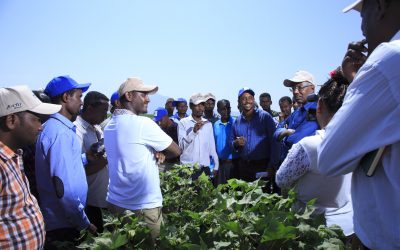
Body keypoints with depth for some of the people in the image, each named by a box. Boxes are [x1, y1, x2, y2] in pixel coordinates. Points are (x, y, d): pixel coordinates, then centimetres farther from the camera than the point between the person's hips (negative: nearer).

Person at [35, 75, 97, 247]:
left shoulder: (55, 127, 7)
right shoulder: (61, 133, -24)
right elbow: (65, 190, -27)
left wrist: (85, 158, 8)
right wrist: (85, 224, -18)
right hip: (62, 225, -9)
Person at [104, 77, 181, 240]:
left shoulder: (110, 126, 6)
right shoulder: (143, 123, -18)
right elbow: (176, 151, -9)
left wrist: (155, 152, -2)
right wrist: (158, 154, 7)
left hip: (115, 202, 8)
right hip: (143, 206, -7)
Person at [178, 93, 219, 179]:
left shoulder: (208, 124, 10)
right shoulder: (183, 122, -1)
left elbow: (212, 146, 12)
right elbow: (182, 145, -9)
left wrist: (216, 165, 10)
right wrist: (194, 131, -20)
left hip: (205, 167, 3)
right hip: (188, 167, -3)